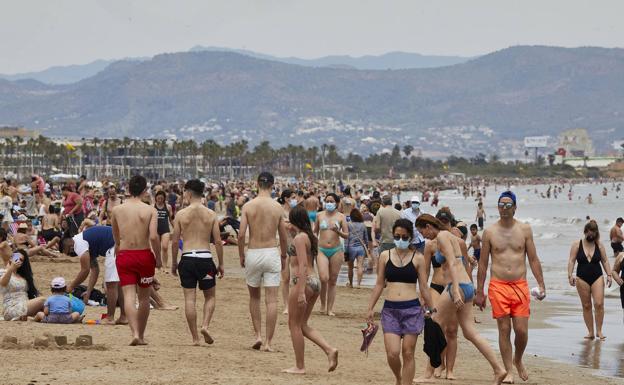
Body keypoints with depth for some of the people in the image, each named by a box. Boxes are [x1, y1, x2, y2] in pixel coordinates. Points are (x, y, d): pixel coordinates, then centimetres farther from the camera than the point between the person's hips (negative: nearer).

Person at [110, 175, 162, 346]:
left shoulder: (116, 210, 2)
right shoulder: (150, 210, -5)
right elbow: (153, 236, -16)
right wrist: (158, 258, -2)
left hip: (124, 255, 0)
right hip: (144, 255, 0)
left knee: (129, 296, -5)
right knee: (144, 297, 16)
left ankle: (135, 333, -24)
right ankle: (141, 335, 24)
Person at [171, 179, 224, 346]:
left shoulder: (181, 214, 0)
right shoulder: (211, 214, 2)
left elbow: (175, 241, 1)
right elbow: (218, 241, 0)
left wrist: (173, 263, 13)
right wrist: (221, 264, 9)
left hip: (187, 258, -1)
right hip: (205, 257, 1)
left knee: (189, 298, 4)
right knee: (210, 296, 16)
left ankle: (195, 338, 3)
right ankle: (205, 325, -7)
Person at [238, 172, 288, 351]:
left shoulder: (248, 206, -5)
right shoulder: (278, 207, -2)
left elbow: (241, 234, -8)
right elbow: (283, 237, 4)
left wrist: (241, 255, 6)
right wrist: (283, 256, 18)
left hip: (253, 254, 0)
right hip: (272, 253, 0)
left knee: (254, 297, 19)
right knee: (271, 300, 1)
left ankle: (258, 335, 13)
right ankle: (268, 342, -1)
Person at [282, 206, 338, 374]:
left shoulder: (299, 238, -13)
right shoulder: (311, 237, 13)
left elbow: (303, 265, -20)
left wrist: (301, 291, -24)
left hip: (304, 281, -9)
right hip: (315, 281, 9)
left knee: (295, 324, 3)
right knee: (302, 325, 15)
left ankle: (299, 366, 7)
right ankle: (330, 349, 1)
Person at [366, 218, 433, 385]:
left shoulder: (418, 258, 2)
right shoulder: (385, 256, 7)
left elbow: (423, 288, 6)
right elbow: (379, 285, 12)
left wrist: (430, 309, 7)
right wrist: (370, 308, 10)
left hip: (412, 310, -1)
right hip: (390, 309, 1)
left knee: (408, 353, 1)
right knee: (392, 353, -7)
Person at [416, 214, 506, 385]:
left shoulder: (442, 236, -10)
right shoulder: (450, 236, 18)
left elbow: (452, 264, -21)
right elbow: (461, 242, 40)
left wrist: (456, 291, -29)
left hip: (459, 287, -9)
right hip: (467, 287, 9)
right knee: (470, 333, 6)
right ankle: (498, 369, 0)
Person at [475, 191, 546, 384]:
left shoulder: (524, 229, 6)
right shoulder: (489, 232, 3)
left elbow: (533, 259, 9)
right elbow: (482, 264, 7)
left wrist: (541, 284, 1)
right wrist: (479, 292, 6)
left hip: (520, 286, 1)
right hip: (498, 286, -1)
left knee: (521, 330, -4)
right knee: (504, 330, -2)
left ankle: (518, 360, 25)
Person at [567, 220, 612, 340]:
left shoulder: (599, 245, 5)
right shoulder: (577, 245, 1)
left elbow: (605, 261, 9)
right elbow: (572, 261, -2)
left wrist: (609, 275, 0)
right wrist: (570, 275, -13)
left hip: (597, 277, 0)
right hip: (582, 278, 0)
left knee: (599, 304, -11)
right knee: (586, 306, 3)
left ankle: (599, 331, -3)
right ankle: (590, 332, 9)